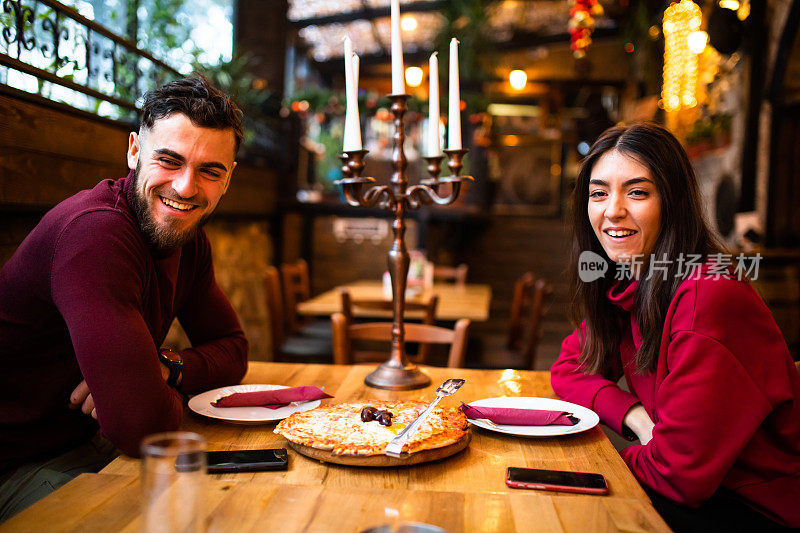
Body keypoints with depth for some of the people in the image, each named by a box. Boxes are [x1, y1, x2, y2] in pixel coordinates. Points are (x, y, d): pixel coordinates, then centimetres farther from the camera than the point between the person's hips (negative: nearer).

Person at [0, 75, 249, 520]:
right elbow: (143, 425, -33)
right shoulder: (95, 231, -29)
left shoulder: (189, 240, 1)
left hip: (87, 444, 8)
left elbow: (232, 349, 8)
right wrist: (171, 397, -10)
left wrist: (165, 368, -13)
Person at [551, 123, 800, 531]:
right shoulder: (624, 286, -2)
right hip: (694, 491, 6)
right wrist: (635, 417, -11)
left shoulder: (709, 297, -28)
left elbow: (680, 473, -27)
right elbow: (570, 368, 8)